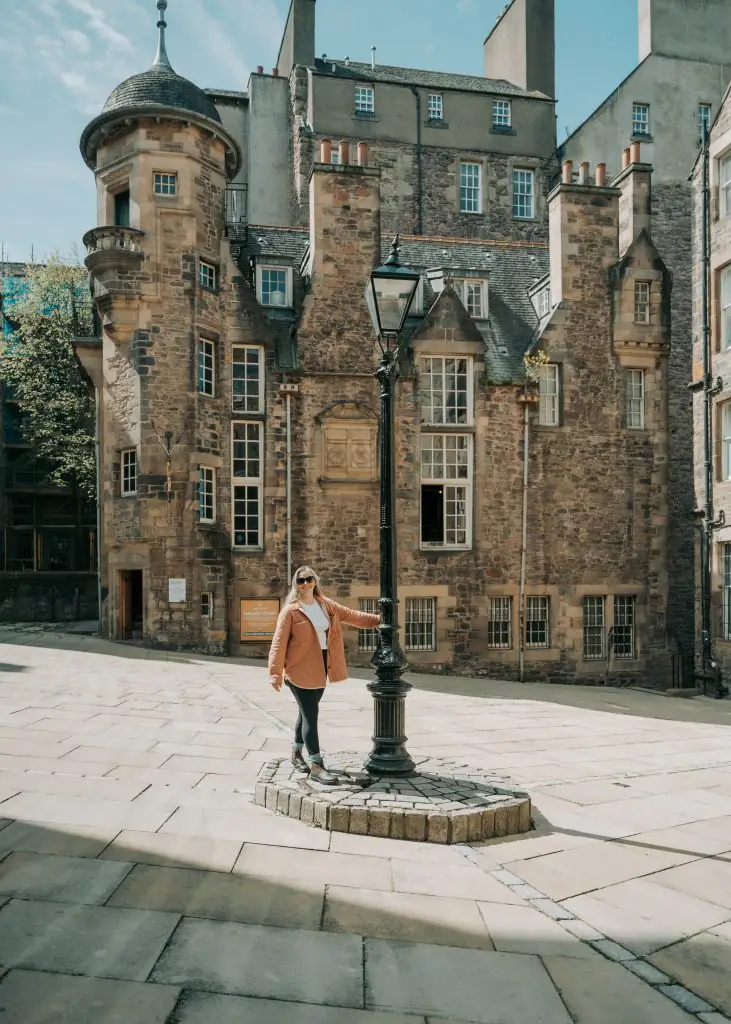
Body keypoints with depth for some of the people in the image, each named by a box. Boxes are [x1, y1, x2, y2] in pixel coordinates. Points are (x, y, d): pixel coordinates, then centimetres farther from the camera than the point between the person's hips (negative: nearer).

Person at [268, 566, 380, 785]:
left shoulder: (327, 605, 7)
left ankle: (297, 753, 36)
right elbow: (279, 643, -13)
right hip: (300, 670, -6)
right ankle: (316, 766, 0)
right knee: (310, 715, -6)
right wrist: (275, 673, -17)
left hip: (320, 668, 6)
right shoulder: (290, 611, -11)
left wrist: (378, 619, 22)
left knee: (307, 712, 18)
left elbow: (352, 615, 19)